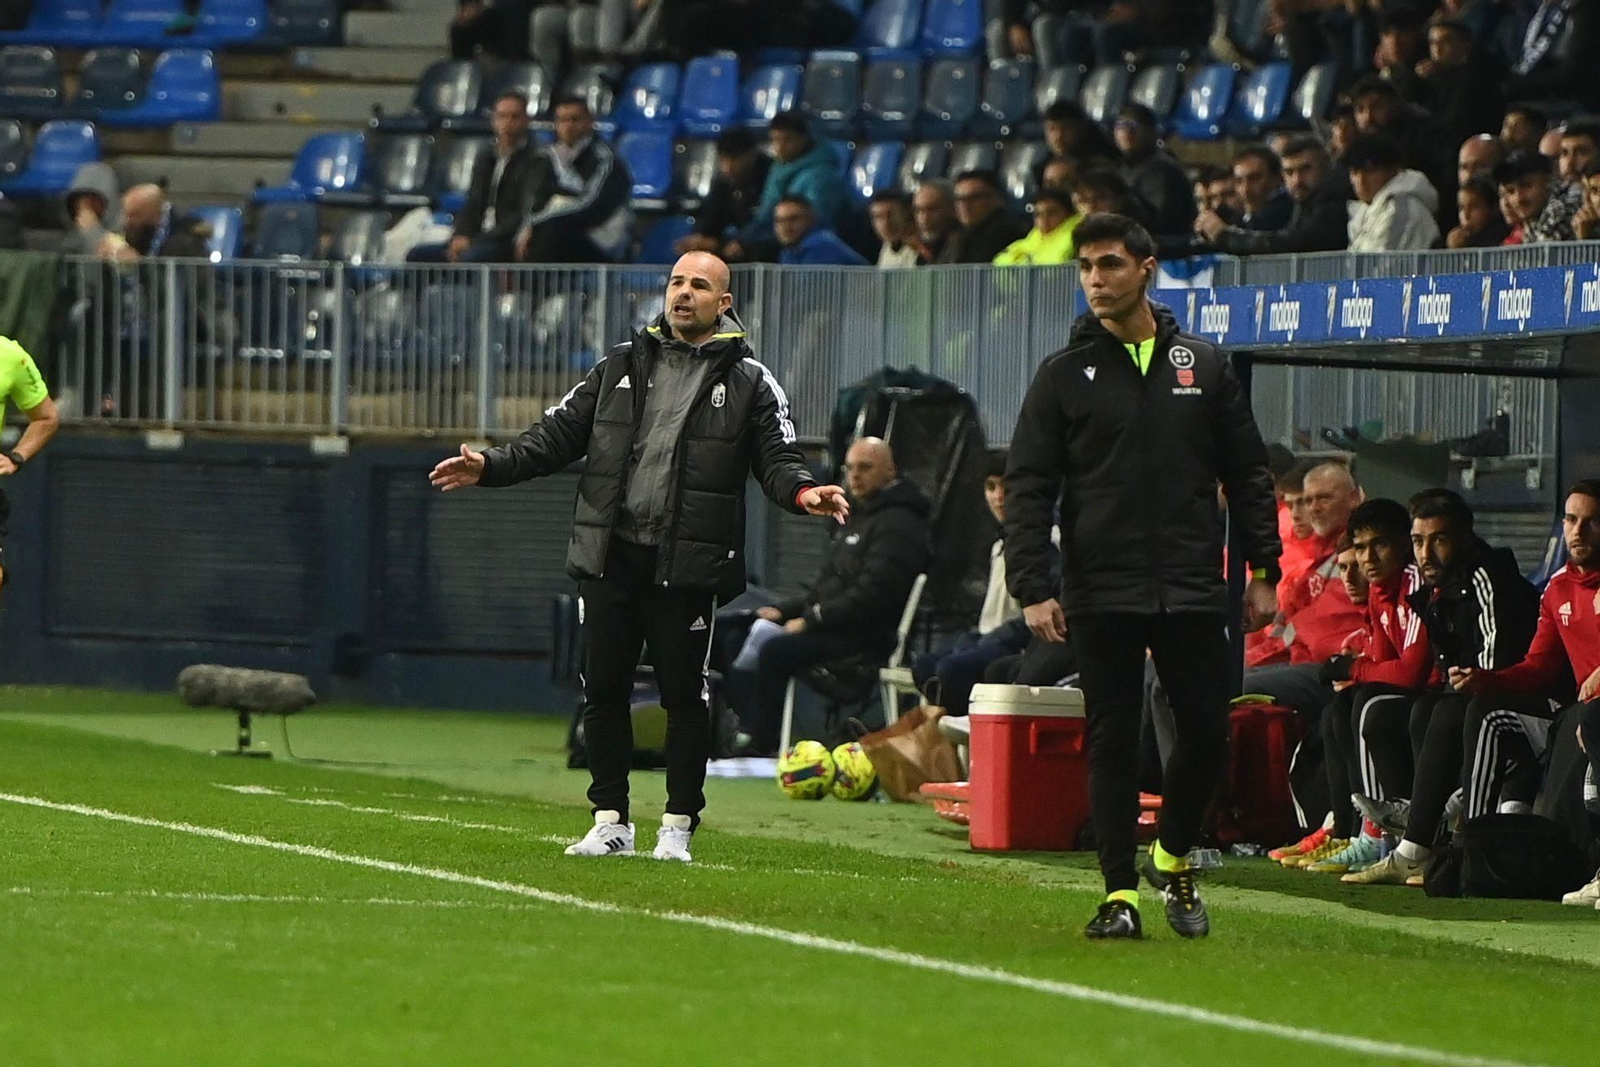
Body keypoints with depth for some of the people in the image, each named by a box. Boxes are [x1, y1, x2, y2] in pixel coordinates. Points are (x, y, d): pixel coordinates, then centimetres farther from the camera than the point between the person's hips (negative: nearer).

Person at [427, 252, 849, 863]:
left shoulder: (750, 383, 5)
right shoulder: (620, 367, 15)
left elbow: (777, 460, -1)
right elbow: (558, 435, 14)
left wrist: (803, 492, -23)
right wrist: (491, 467, 2)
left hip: (686, 567, -3)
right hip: (611, 559, 3)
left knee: (685, 695, -1)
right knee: (603, 691, 5)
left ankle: (678, 825, 9)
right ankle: (611, 823, 14)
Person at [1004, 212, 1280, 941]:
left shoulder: (1204, 368, 10)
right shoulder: (1064, 375, 4)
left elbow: (1247, 475, 14)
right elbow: (1028, 488, 1)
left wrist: (1263, 571, 7)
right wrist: (1032, 587, -10)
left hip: (1193, 592, 1)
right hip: (1100, 595, -1)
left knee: (1207, 732, -1)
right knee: (1112, 741, -1)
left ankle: (1173, 859, 22)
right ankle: (1121, 892, 4)